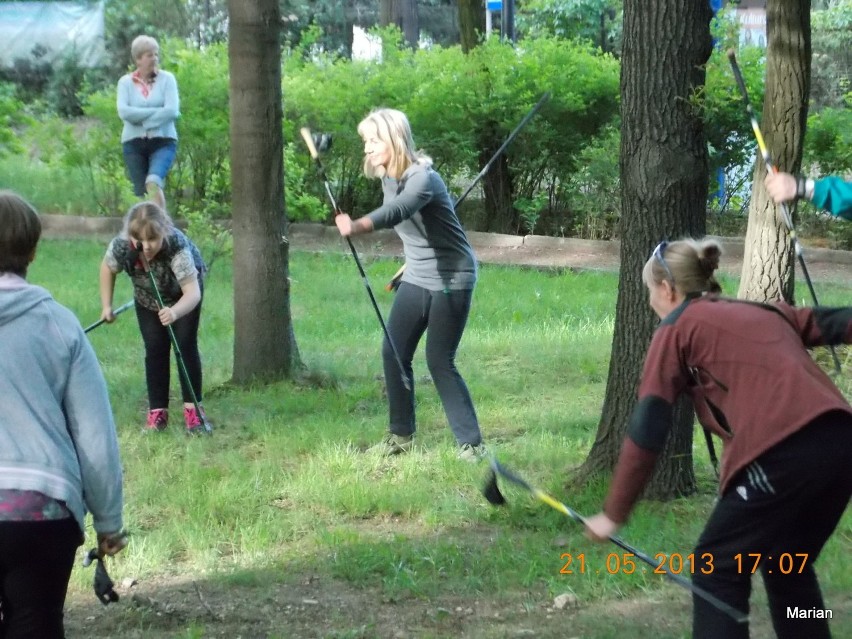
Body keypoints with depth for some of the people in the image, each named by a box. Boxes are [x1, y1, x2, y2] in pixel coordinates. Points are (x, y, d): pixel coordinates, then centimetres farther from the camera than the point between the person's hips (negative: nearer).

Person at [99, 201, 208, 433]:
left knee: (186, 344, -9)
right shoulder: (121, 247, -35)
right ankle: (157, 412, 5)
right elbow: (107, 268, -11)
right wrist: (106, 306, -9)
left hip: (183, 294, -2)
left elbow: (193, 292, -50)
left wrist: (175, 312, -69)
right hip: (148, 297, 2)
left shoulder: (177, 246, -45)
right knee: (155, 349, -3)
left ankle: (192, 408, 1)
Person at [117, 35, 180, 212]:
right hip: (134, 142, 2)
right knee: (141, 193, 2)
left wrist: (142, 120, -10)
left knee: (153, 182, -26)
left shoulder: (167, 79, 3)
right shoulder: (126, 82, 7)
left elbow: (172, 111, -9)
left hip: (163, 141, -2)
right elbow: (124, 112, -8)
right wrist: (157, 112, -10)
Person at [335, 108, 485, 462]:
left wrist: (358, 225, -61)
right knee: (394, 353, 3)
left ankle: (471, 443, 2)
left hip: (452, 280, -8)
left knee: (440, 362, -9)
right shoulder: (387, 177, 0)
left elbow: (398, 210, -45)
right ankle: (401, 434, 16)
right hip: (416, 279, 8)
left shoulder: (422, 178, -25)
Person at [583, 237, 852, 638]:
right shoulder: (764, 312, 27)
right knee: (788, 567, 26)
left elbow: (647, 429, 7)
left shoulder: (678, 329, 11)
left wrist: (614, 513, 11)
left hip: (784, 453, -7)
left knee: (718, 569, 10)